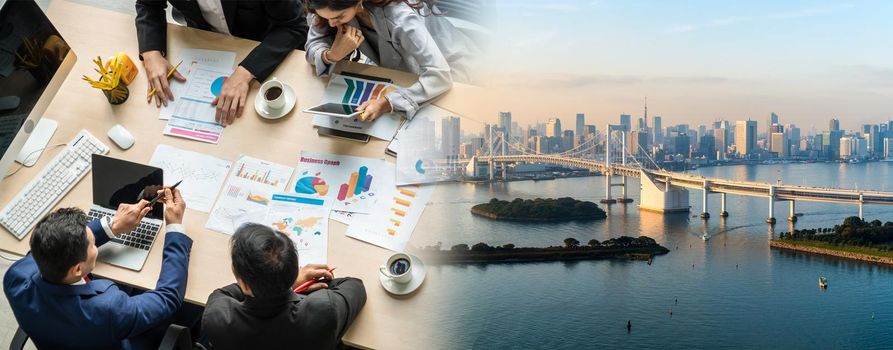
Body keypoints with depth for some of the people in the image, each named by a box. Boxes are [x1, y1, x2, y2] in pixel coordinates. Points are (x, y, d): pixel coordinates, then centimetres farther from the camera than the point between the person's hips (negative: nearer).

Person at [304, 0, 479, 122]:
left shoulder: (399, 19, -41)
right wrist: (332, 55, -40)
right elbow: (313, 46, -17)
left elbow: (439, 75, -44)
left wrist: (387, 103, -54)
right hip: (398, 67, 4)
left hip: (444, 68, -4)